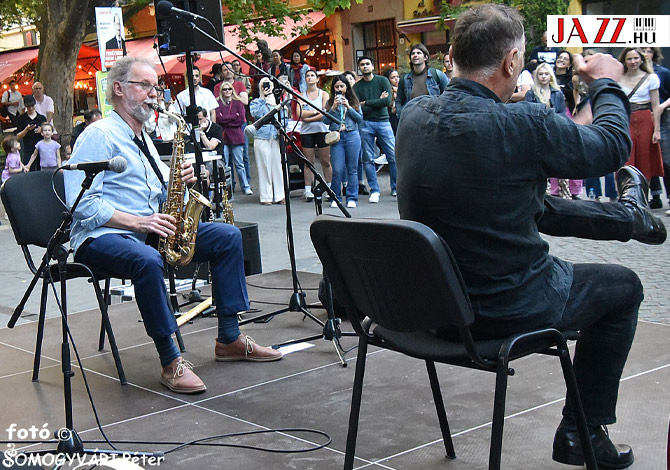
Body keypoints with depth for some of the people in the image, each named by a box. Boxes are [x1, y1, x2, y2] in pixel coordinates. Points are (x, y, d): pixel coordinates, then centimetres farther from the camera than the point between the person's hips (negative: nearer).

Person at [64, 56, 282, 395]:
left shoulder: (142, 138, 19)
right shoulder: (99, 136, -9)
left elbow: (160, 197, 21)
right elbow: (82, 204, -20)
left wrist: (180, 182, -1)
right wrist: (137, 222, -25)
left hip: (149, 229, 9)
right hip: (102, 237, -9)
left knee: (228, 236, -2)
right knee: (147, 260, -41)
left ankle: (229, 339, 1)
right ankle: (171, 362, -30)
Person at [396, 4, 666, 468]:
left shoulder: (412, 115, -8)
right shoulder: (524, 124, -26)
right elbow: (613, 147, -8)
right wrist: (606, 83, 10)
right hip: (508, 308, -6)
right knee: (623, 285, 20)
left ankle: (627, 215, 50)